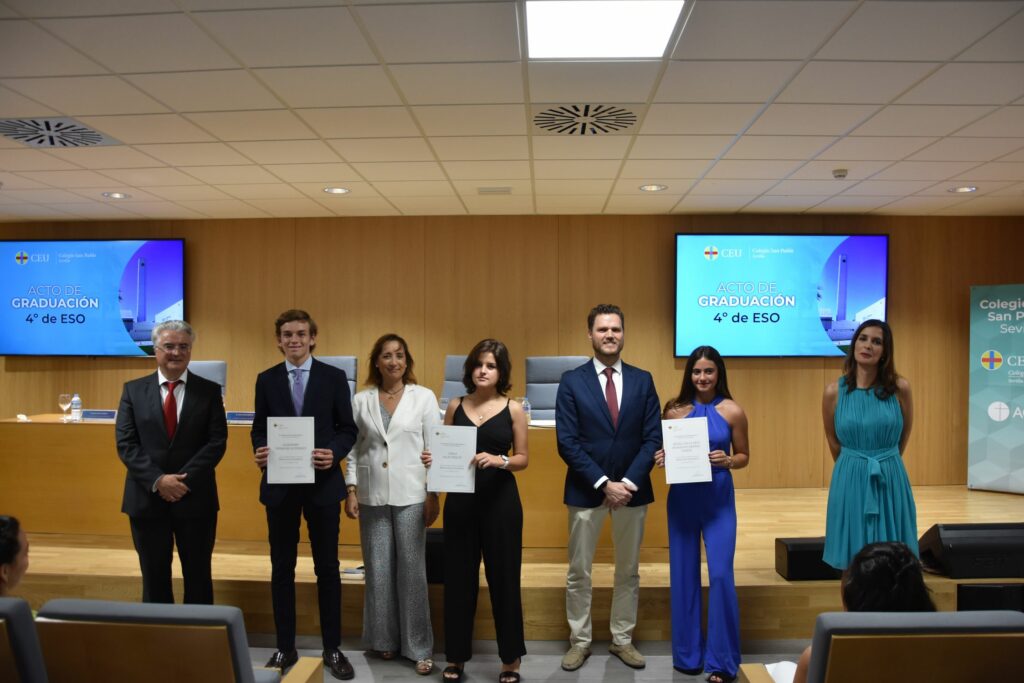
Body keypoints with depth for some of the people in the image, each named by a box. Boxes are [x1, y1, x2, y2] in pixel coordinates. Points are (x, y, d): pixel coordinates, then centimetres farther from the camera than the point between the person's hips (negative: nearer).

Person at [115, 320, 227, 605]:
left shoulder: (209, 391, 2)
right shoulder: (133, 390, 4)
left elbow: (217, 442, -5)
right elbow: (126, 444, -2)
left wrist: (184, 479, -16)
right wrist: (157, 480, -15)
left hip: (195, 498, -1)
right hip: (147, 498, 1)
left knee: (198, 577, 9)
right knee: (154, 578, 13)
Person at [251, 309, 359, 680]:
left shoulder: (334, 377, 0)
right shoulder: (266, 379, 5)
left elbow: (348, 428, 0)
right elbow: (259, 428, 6)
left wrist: (334, 454, -18)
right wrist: (259, 451, -14)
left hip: (323, 483, -1)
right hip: (279, 484, 2)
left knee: (327, 567, 7)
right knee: (281, 568, 10)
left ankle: (332, 648, 21)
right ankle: (285, 647, 25)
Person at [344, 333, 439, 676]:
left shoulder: (424, 396, -1)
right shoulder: (361, 400, 4)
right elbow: (353, 449, 6)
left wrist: (434, 495, -5)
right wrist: (351, 490, 0)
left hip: (410, 495, -2)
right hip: (372, 495, 2)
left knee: (411, 570, 2)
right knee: (378, 569, 10)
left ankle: (418, 646, 15)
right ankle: (385, 639, 27)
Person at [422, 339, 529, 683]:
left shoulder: (513, 409, -2)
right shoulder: (455, 406, 5)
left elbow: (523, 459, -1)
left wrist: (499, 460, -19)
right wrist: (433, 459, -11)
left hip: (500, 500, -2)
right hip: (460, 500, 2)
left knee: (504, 577, 6)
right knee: (458, 576, 9)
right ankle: (457, 654, 25)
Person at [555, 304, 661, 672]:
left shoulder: (642, 380, 3)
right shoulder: (572, 381, -4)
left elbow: (653, 437, -1)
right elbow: (567, 443, -9)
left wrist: (629, 482, -13)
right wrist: (604, 484, -15)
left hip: (632, 489, 2)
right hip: (585, 490, -2)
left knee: (628, 571, 14)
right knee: (579, 572, 8)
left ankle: (623, 640, 30)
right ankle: (579, 641, 24)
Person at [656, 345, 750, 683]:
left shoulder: (733, 411, -4)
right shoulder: (674, 409, 0)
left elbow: (744, 456, 4)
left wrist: (727, 461, -16)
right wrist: (661, 458, -13)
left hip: (719, 501, -2)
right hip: (682, 500, 2)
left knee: (720, 575, -6)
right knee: (684, 575, 9)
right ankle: (687, 653, 24)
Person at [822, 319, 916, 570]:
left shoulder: (900, 388, -5)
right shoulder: (834, 391, -5)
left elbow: (904, 436, 13)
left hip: (891, 481, 0)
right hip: (850, 483, 0)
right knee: (852, 566, 6)